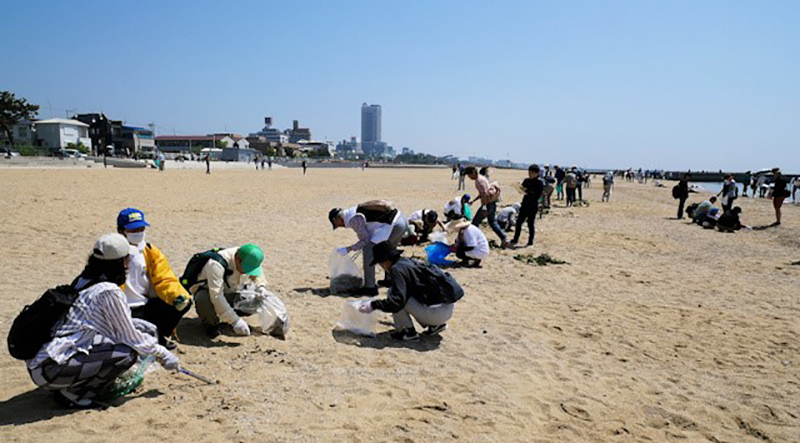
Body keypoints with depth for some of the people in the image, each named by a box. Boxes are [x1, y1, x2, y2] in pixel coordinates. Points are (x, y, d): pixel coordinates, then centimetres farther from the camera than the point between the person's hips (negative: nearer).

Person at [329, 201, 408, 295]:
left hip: (393, 225, -10)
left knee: (368, 251, -7)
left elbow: (365, 240, -9)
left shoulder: (353, 219, -11)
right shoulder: (355, 211, 18)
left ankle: (370, 287, -5)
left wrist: (348, 249, -2)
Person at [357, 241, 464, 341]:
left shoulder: (398, 269, -11)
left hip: (437, 312, -9)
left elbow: (398, 299, -21)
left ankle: (408, 332, 0)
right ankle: (435, 325, 19)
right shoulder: (410, 262, 17)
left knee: (392, 292, -6)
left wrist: (374, 305, -12)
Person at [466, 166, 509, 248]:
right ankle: (504, 239, 12)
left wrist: (484, 206, -28)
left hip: (488, 204, -10)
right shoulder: (481, 178, 16)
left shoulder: (480, 180, -15)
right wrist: (473, 201, 23)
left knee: (475, 222, 0)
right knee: (492, 222, 16)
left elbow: (485, 193, -23)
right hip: (492, 203, 10)